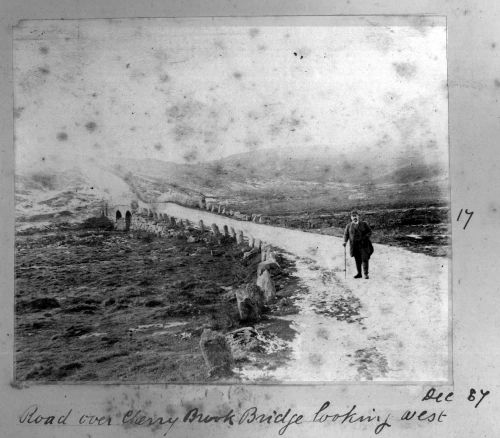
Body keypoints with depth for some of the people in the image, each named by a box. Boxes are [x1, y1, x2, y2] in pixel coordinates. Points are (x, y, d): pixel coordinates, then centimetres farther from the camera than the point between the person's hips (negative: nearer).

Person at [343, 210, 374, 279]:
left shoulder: (364, 224, 4)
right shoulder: (349, 226, 8)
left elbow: (369, 231, 8)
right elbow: (346, 234, 12)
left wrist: (366, 237, -9)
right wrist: (345, 241, -4)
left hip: (363, 244, -2)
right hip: (354, 245, 2)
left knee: (364, 259, -7)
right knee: (357, 260, 7)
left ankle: (366, 274, -1)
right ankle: (359, 273, 18)